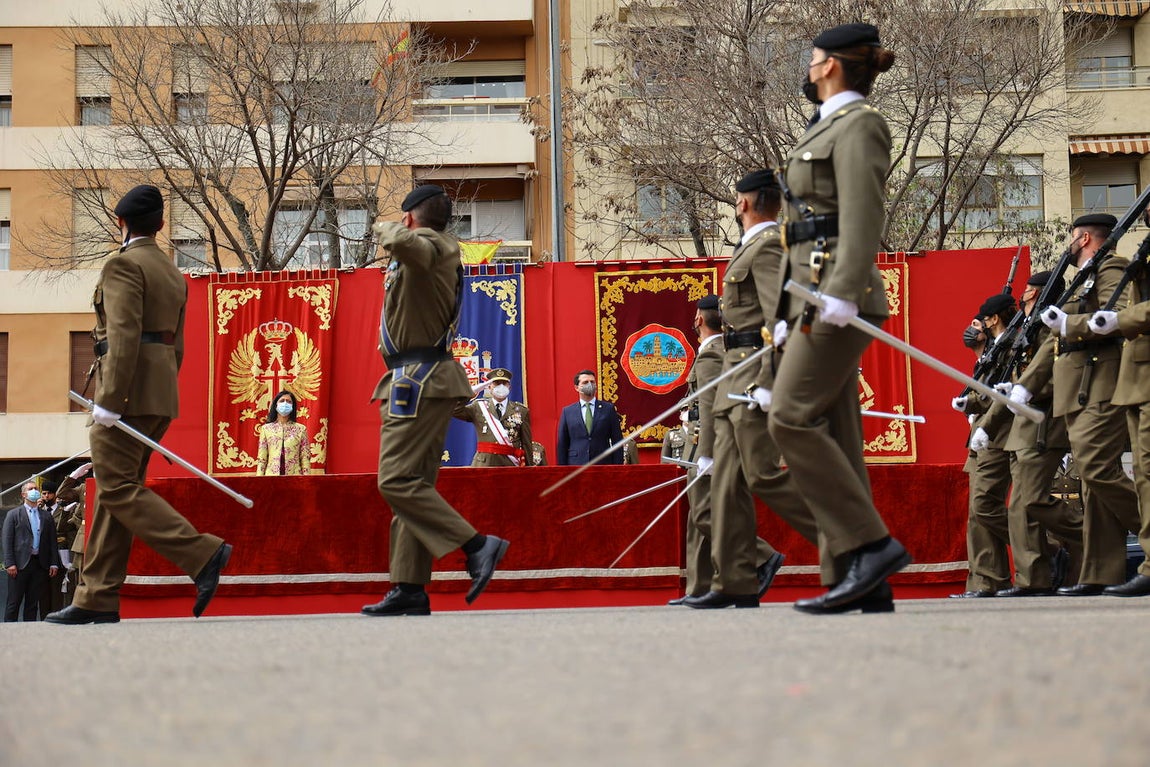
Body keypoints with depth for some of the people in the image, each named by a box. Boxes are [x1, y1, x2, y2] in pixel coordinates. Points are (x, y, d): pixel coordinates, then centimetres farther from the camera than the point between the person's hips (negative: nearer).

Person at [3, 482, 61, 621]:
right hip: (20, 564, -3)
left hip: (40, 564, 3)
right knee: (14, 602, -3)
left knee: (33, 603, 4)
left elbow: (52, 541, 13)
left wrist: (54, 563, 3)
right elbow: (7, 541, -1)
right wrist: (9, 563, -11)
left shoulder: (47, 516, 15)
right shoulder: (13, 514, 6)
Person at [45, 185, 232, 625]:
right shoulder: (173, 274, 20)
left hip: (129, 391, -9)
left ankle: (203, 554, -18)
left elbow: (124, 336, -18)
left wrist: (109, 400, -20)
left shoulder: (123, 265, -7)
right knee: (116, 491, 9)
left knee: (117, 489, -9)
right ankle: (96, 600, 8)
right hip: (162, 396, 9)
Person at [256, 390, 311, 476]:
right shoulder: (266, 429, 8)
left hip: (294, 476, 0)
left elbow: (305, 458, 5)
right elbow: (261, 459, 6)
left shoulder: (300, 429, 7)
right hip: (271, 475, 0)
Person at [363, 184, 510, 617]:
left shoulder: (430, 244, -10)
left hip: (420, 382, -10)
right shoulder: (437, 252, 20)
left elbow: (404, 242, -35)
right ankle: (409, 589, 8)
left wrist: (387, 228, -14)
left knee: (397, 481, -14)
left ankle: (477, 545, -17)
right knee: (413, 483, 8)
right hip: (421, 381, 10)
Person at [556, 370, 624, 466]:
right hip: (576, 465, 0)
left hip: (603, 464, 0)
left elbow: (617, 441, 6)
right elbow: (562, 444, 9)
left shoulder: (608, 409, 7)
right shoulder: (567, 412, 9)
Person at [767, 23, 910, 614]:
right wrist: (789, 314, 23)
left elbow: (863, 216, -17)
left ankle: (872, 544, -14)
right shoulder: (829, 129, 24)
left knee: (792, 419, -16)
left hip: (837, 296, -10)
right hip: (814, 294, 10)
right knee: (834, 433, 4)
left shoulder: (858, 123, -5)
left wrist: (842, 294, -26)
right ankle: (856, 574, 3)